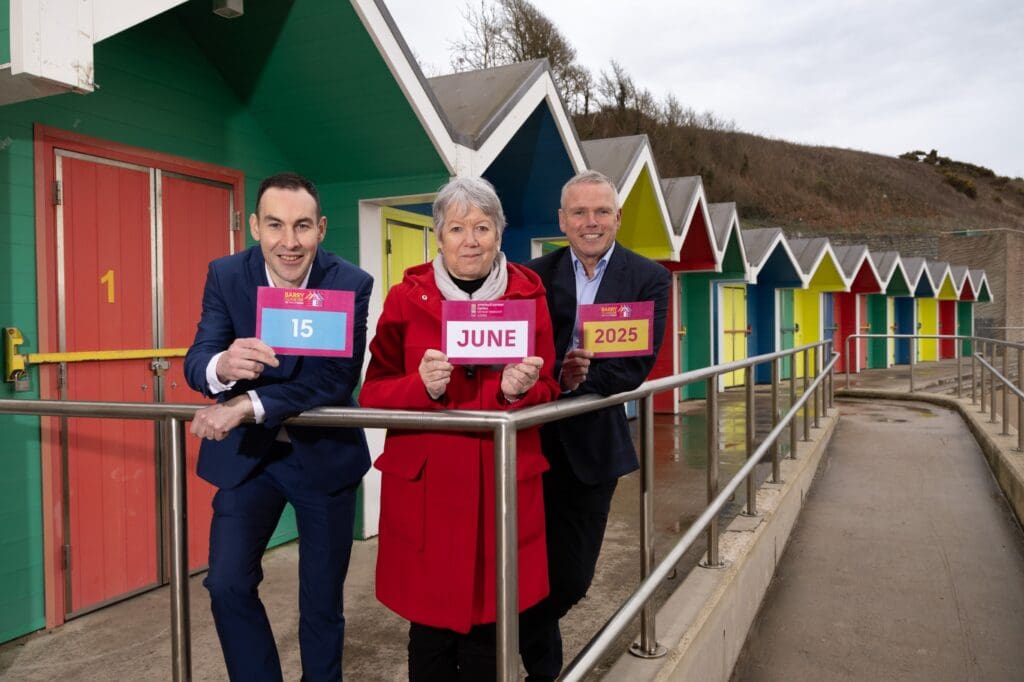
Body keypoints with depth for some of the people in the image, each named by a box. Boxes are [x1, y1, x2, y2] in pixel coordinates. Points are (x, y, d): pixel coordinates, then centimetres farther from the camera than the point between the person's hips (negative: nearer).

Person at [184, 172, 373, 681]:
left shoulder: (351, 284, -16)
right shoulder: (225, 275, -9)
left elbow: (339, 378, -24)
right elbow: (195, 362, -15)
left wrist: (249, 404, -34)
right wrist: (223, 365, -40)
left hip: (325, 453, -1)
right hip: (246, 452, 2)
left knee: (322, 600, 10)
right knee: (227, 585, -3)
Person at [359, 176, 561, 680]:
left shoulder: (528, 295, 4)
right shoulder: (405, 298, 1)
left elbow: (547, 391, 7)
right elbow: (373, 393, 0)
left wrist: (519, 390, -15)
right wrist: (422, 386, -19)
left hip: (504, 482, 1)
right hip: (423, 481, -1)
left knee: (489, 627, 8)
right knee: (431, 626, 6)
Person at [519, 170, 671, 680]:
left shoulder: (648, 279, 0)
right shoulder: (535, 275, 1)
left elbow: (638, 365, -9)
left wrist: (580, 379, -23)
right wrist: (557, 372, -26)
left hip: (593, 443, 1)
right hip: (534, 440, 0)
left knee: (572, 577, 12)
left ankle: (525, 638, 42)